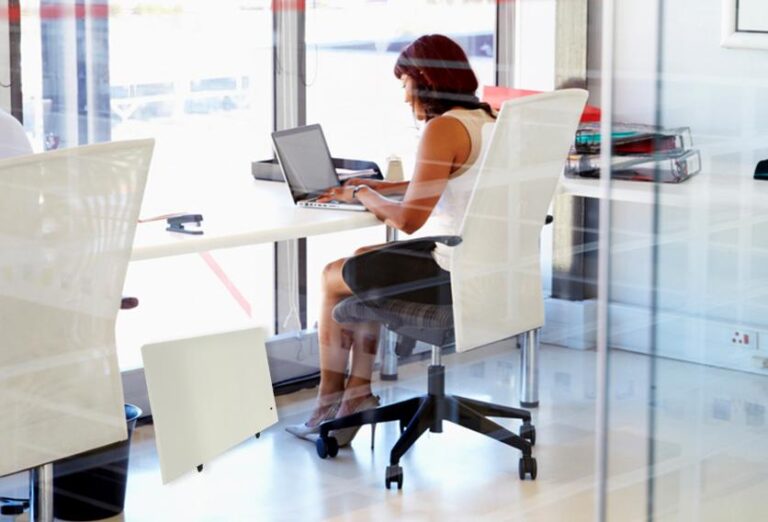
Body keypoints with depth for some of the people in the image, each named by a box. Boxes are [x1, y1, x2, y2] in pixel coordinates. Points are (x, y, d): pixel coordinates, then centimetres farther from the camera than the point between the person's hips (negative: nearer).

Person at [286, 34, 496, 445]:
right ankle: (358, 393, 25)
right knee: (364, 259, 28)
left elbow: (409, 219, -19)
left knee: (332, 277, 14)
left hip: (453, 275, -9)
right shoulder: (487, 118, 8)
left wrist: (363, 196, -1)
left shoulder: (442, 129, -19)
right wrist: (377, 188, 18)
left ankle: (329, 404, 28)